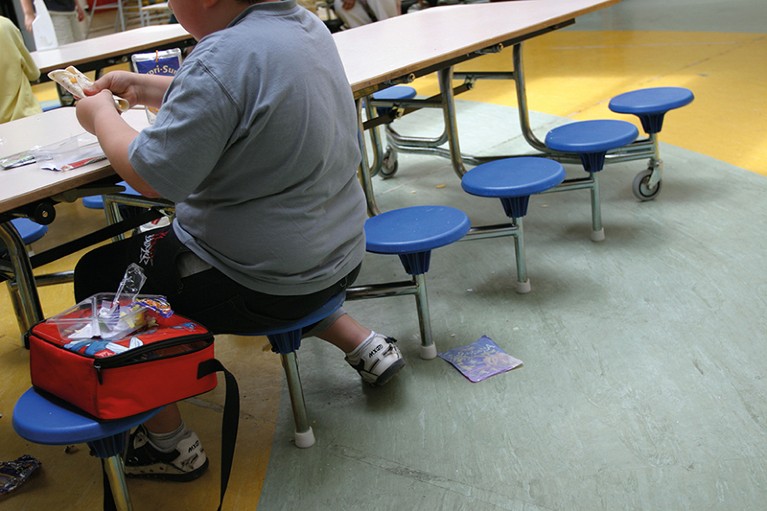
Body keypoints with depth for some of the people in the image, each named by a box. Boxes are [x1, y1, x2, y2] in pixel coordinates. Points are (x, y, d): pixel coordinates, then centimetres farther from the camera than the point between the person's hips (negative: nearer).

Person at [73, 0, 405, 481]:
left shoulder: (225, 57, -26)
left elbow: (152, 176, -22)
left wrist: (102, 113, -5)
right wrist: (143, 87, 12)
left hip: (262, 286, -8)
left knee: (97, 277, 9)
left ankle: (169, 442, 17)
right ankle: (363, 343, 26)